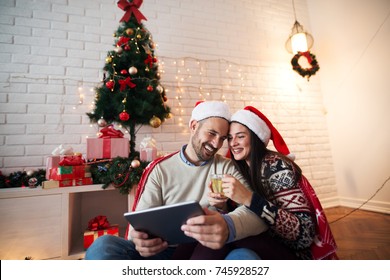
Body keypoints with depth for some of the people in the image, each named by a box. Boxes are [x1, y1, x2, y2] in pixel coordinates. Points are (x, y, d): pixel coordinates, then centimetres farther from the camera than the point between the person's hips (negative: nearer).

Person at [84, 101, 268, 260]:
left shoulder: (227, 168, 1)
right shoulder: (159, 169, 3)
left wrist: (229, 226, -37)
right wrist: (139, 238, -28)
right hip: (163, 251, 1)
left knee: (245, 257, -32)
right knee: (103, 246, -24)